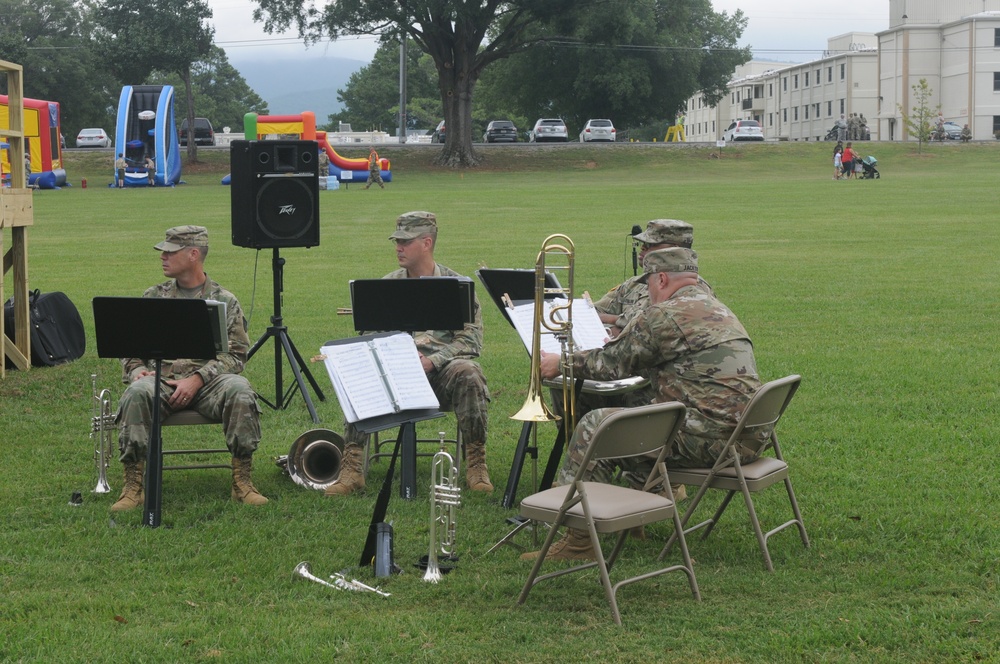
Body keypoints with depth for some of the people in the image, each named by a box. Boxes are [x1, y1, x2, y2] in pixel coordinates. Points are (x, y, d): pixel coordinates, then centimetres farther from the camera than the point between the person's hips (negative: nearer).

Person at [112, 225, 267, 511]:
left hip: (209, 381, -1)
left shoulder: (224, 301, 9)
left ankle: (242, 481, -23)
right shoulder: (152, 298, 17)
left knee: (240, 389, -33)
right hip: (160, 380, 1)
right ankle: (133, 485, -28)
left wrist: (197, 378, -14)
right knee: (137, 392, -33)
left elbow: (235, 354, 1)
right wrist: (137, 370, -7)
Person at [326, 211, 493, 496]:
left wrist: (432, 361, -18)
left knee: (468, 373, -35)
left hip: (440, 370, -2)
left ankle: (476, 462, -23)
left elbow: (471, 340, -4)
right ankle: (352, 469, -28)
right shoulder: (387, 285, 12)